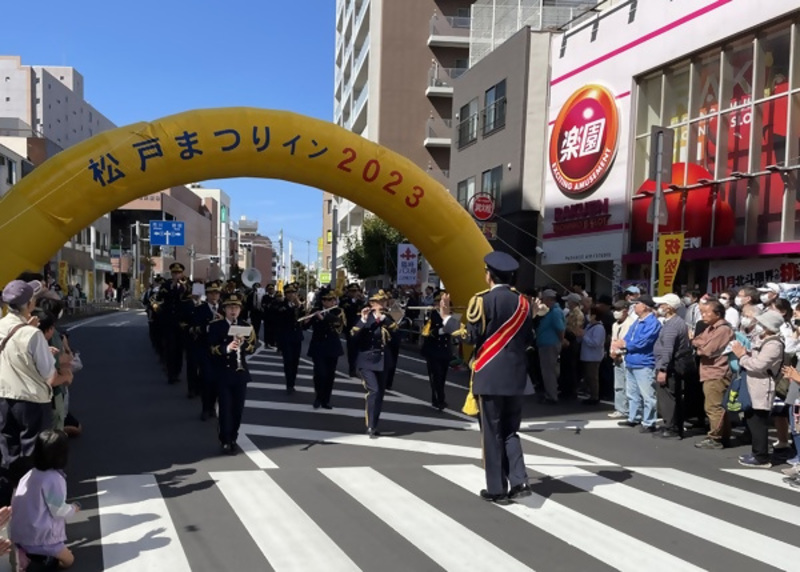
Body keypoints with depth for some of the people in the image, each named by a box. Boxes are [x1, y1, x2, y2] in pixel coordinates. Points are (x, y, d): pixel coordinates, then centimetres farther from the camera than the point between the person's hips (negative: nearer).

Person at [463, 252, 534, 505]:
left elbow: (471, 337, -11)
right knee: (510, 430, 16)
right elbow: (528, 339, 11)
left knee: (492, 432, 4)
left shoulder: (481, 300, -10)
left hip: (489, 375, -5)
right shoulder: (523, 302, 7)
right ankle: (519, 481, 5)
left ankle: (497, 489, 9)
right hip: (516, 375, 5)